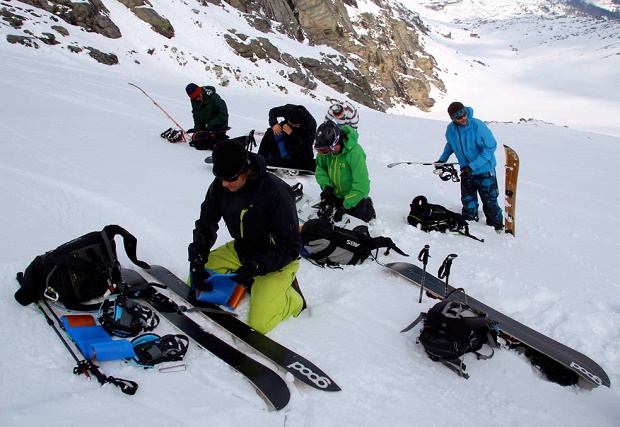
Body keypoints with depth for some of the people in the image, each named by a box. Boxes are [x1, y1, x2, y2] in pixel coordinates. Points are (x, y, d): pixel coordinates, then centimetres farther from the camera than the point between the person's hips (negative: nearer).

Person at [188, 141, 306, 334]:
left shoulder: (275, 191, -28)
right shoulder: (219, 187, -12)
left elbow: (291, 246, -23)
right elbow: (205, 226, 1)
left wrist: (255, 267, -33)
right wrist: (196, 261, -16)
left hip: (276, 260, -6)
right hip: (239, 252, 6)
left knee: (259, 324, -20)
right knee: (194, 284, -3)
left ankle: (292, 298, 9)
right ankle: (250, 284, 7)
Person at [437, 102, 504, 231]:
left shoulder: (477, 125, -24)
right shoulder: (451, 129, -7)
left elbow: (490, 147, -22)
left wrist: (472, 166, -27)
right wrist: (442, 160, 8)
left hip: (484, 170, -4)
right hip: (466, 171, 4)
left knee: (489, 201, 5)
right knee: (468, 201, 12)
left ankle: (497, 227, 22)